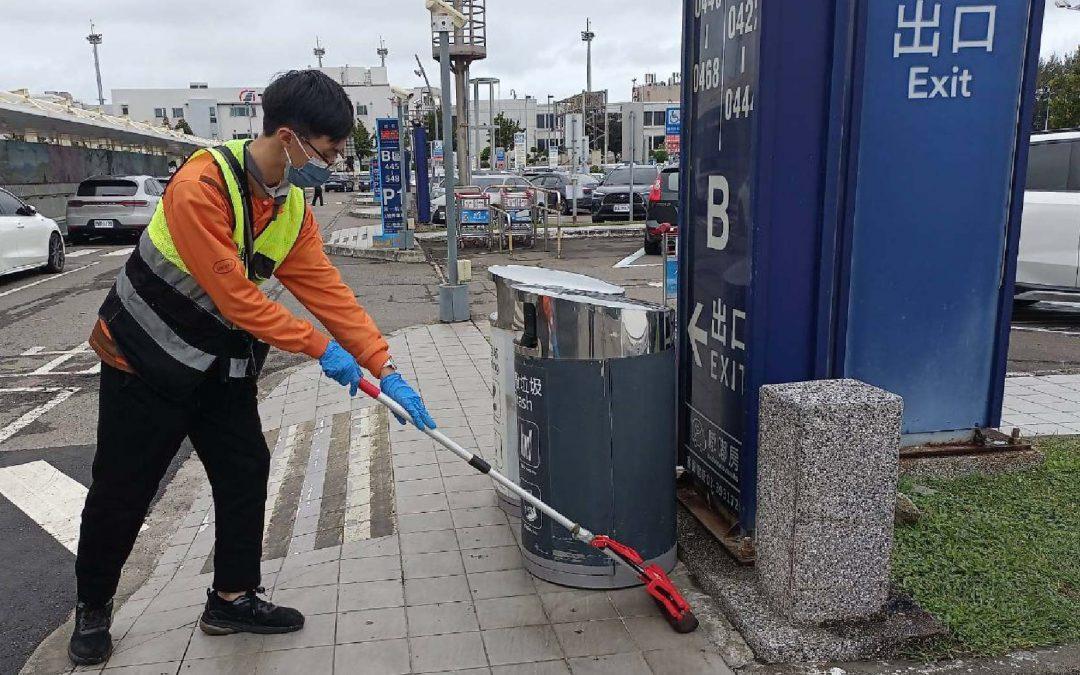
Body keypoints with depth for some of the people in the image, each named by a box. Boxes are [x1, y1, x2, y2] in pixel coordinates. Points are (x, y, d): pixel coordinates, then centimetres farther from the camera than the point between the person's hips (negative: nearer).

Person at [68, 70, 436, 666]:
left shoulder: (293, 208, -3)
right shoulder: (201, 185, -28)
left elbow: (327, 290, -7)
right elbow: (234, 296, -28)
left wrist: (385, 369, -13)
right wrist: (321, 348, -22)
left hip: (222, 366, 7)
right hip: (146, 360, -6)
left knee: (246, 473, 6)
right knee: (122, 491, 6)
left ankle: (232, 599, 24)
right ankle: (92, 607, 31)